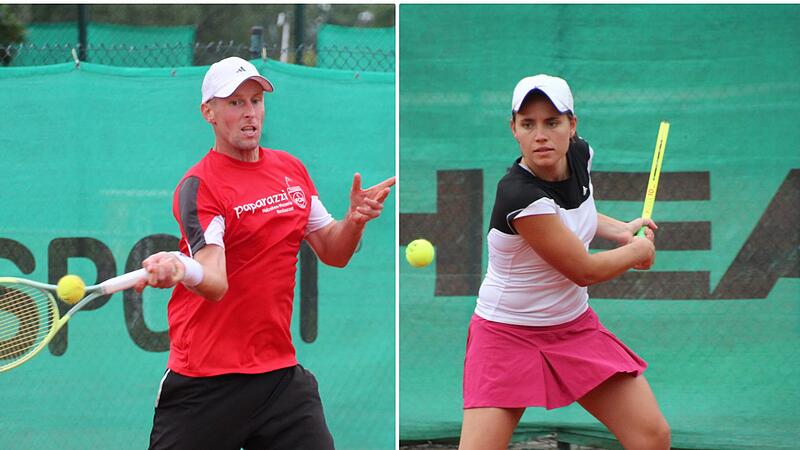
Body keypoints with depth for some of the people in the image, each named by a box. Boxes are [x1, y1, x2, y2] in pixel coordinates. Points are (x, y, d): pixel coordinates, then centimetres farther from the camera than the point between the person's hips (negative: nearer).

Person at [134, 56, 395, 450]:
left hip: (279, 370, 5)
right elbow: (215, 282, -25)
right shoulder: (198, 186, -11)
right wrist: (179, 268, -47)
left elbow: (333, 253, 16)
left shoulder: (291, 170, 10)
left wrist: (355, 219, -5)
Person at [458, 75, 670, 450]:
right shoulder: (519, 195, -28)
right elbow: (584, 271, -19)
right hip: (508, 335, -7)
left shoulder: (580, 155, -5)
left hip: (575, 327, 7)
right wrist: (638, 250, -1)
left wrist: (620, 230, 7)